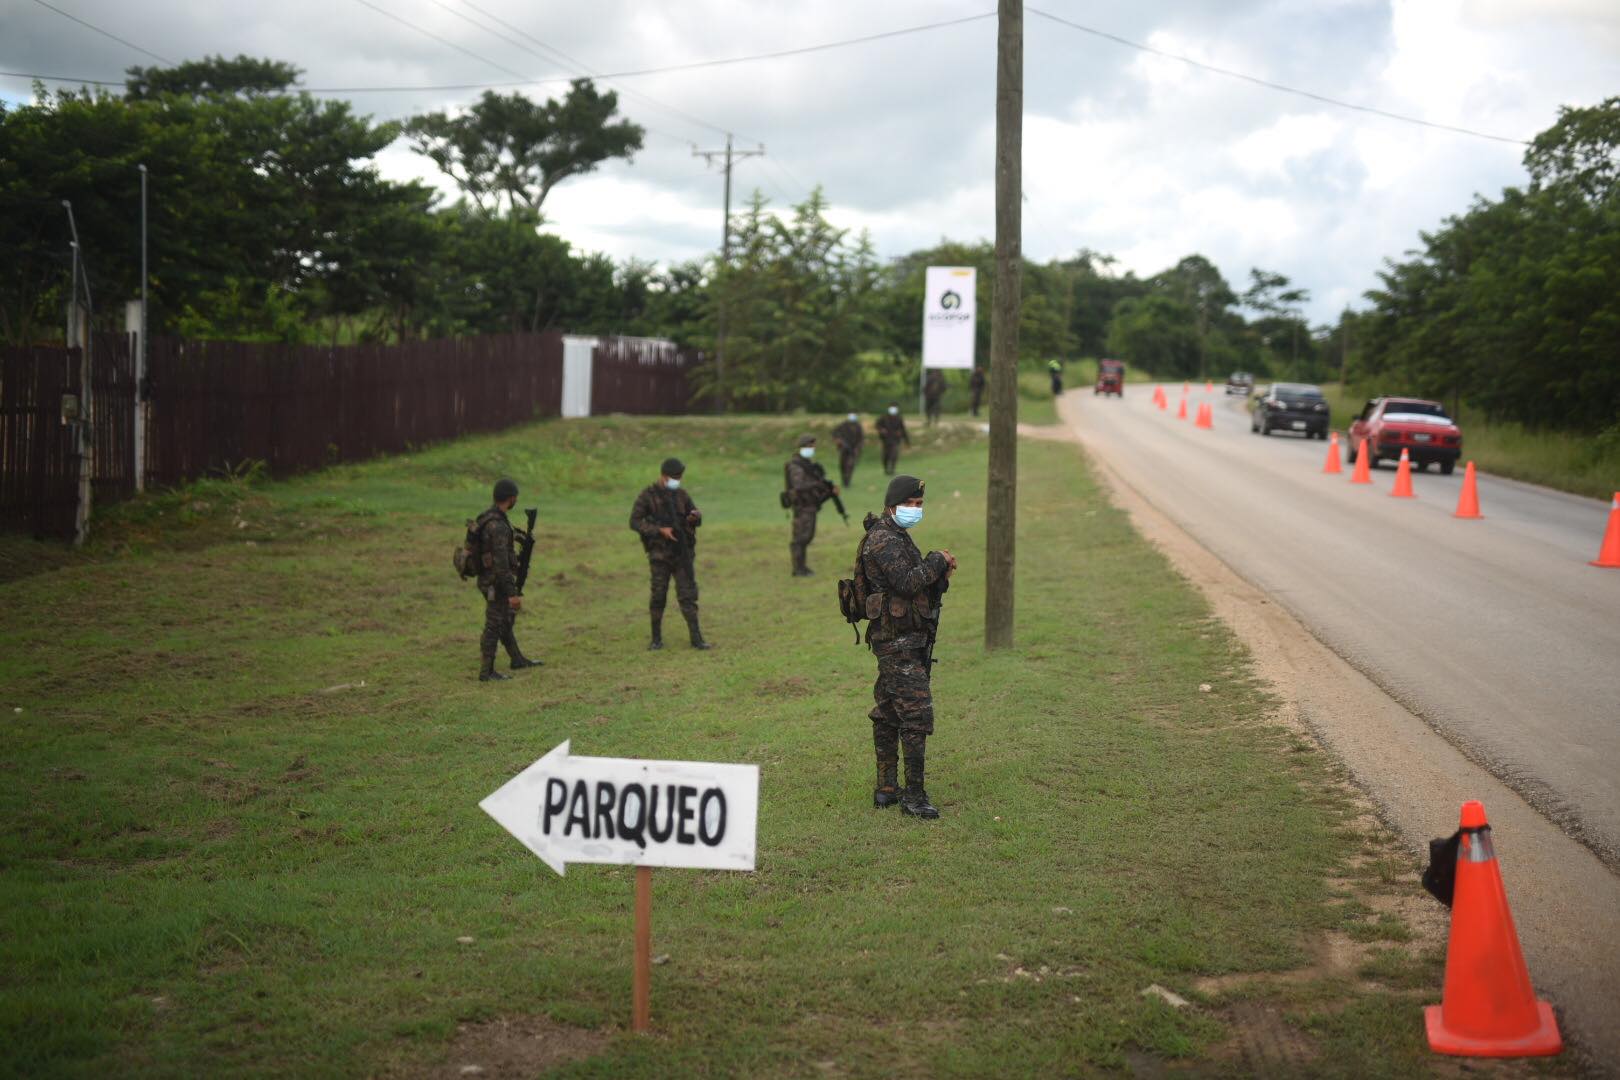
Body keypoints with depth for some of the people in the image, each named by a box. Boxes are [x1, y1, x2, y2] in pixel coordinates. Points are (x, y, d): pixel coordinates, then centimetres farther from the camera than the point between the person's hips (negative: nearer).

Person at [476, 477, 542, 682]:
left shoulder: (486, 518, 6)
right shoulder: (498, 525, -26)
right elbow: (501, 563, -27)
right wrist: (512, 593, -25)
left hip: (486, 579, 10)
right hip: (496, 583, -10)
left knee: (507, 619, 22)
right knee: (494, 626, 0)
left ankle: (517, 660, 37)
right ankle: (487, 672, 8)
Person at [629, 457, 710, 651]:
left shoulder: (682, 494, 7)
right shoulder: (648, 495, -5)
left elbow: (696, 518, 14)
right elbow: (634, 522, -10)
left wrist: (696, 516, -12)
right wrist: (660, 530, -19)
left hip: (683, 553, 3)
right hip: (659, 554, -3)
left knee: (688, 595, 0)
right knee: (658, 596, 2)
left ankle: (696, 638, 0)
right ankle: (656, 638, 14)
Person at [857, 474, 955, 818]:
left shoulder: (896, 537, 18)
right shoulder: (883, 539, -15)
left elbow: (920, 585, 20)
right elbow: (907, 582, -26)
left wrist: (941, 575, 2)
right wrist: (938, 560, -13)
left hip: (897, 641, 11)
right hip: (900, 643, -11)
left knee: (888, 715, 13)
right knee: (917, 715, -11)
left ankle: (886, 789, 20)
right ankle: (914, 796, -10)